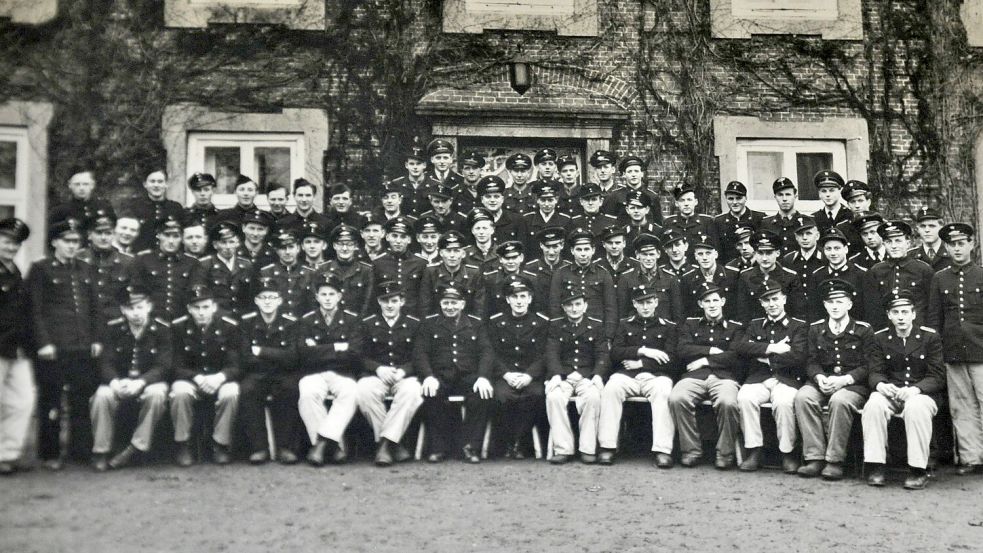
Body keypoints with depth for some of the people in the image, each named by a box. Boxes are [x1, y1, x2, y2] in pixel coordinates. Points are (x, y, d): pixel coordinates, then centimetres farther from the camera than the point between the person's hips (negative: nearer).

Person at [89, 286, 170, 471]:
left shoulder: (162, 329, -10)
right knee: (102, 395, -29)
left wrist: (140, 383, -33)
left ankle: (137, 448, -24)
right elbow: (106, 362, -6)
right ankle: (100, 451, -15)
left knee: (156, 393, -35)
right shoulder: (113, 328, -1)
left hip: (150, 381, -2)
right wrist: (115, 382, -30)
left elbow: (163, 366, -15)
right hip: (119, 381, 2)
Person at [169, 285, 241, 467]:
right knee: (180, 392, -33)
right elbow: (177, 366, -7)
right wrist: (198, 378, -27)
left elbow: (235, 365, -10)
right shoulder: (178, 326, -7)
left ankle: (220, 445, -13)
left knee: (231, 393, -33)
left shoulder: (230, 326, -10)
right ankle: (182, 445, -13)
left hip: (220, 380, 0)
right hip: (190, 379, 1)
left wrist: (220, 377, -33)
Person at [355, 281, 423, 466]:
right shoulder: (367, 324, 11)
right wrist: (378, 368, -13)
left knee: (412, 391, -36)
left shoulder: (414, 324, 9)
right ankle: (394, 444, -24)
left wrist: (403, 371, -13)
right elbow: (361, 356, 6)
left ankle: (385, 442, -30)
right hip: (376, 375, 1)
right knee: (365, 390, -35)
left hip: (405, 376, 0)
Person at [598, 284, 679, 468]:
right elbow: (615, 353, 5)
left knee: (663, 391, -35)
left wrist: (640, 363, -5)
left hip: (656, 375, -1)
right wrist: (642, 351, -7)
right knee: (611, 388, -31)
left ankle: (663, 450, -35)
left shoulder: (669, 327, 13)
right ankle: (607, 446, -26)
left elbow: (672, 360, 1)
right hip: (627, 375, 1)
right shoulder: (624, 324, 19)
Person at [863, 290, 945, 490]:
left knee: (915, 407, -37)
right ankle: (875, 467, -26)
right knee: (873, 405, -32)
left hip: (923, 393, -2)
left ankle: (918, 470, -29)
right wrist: (881, 385, -23)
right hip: (890, 392, 2)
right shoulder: (879, 338, 9)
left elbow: (938, 376, -4)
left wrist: (915, 389, -23)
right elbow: (874, 372, 2)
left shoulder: (930, 337, 2)